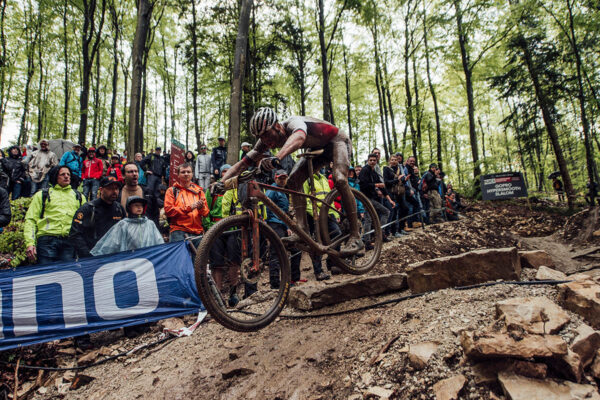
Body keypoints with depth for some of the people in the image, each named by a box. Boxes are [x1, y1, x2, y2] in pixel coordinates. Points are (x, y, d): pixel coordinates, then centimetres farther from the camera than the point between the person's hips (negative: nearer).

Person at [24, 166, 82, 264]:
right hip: (47, 240, -1)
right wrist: (29, 243, -5)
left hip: (70, 241, 2)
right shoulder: (42, 195, 16)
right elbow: (30, 220, 9)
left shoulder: (78, 196, 23)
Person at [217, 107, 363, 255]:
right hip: (318, 149, 7)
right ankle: (302, 230, -11)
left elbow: (299, 137, -63)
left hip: (337, 141, -7)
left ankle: (355, 237, -24)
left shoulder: (293, 123, -37)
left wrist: (276, 158, -79)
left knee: (339, 179, -31)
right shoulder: (266, 140, -15)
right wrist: (221, 182, -30)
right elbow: (243, 163, -15)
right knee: (293, 181, -12)